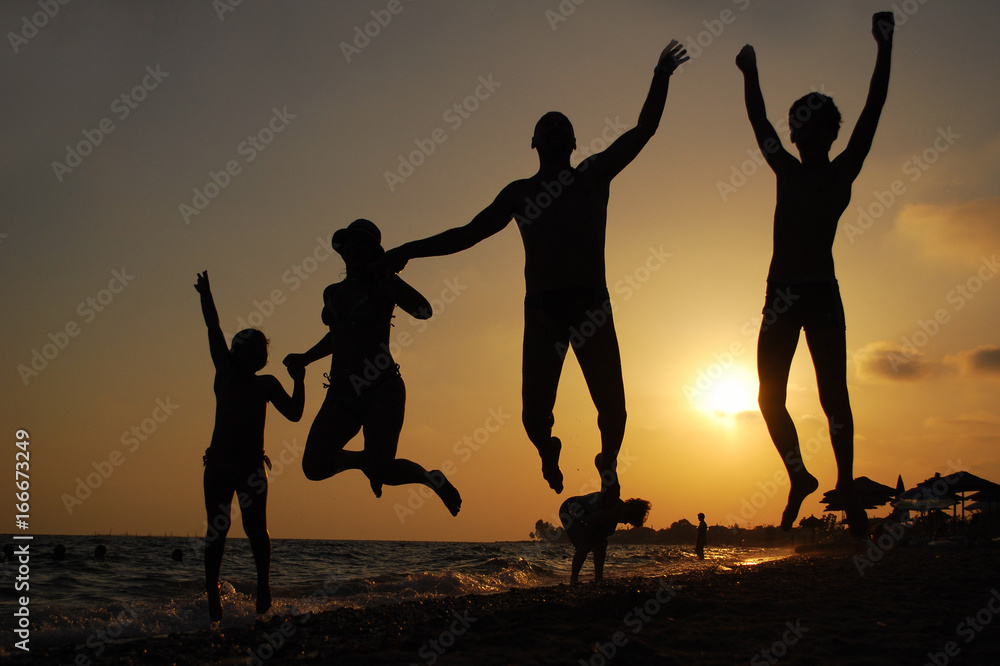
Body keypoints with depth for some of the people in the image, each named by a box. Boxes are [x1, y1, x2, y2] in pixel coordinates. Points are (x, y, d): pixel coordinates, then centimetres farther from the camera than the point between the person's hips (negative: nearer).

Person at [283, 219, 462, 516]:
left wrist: (384, 276, -21)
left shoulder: (381, 285, -2)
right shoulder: (333, 293, 16)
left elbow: (423, 310, -19)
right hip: (341, 395, 6)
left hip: (382, 391, -6)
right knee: (314, 467, -8)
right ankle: (365, 458, 24)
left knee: (380, 472, -19)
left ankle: (432, 478, 14)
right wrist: (305, 358, 25)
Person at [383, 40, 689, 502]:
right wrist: (408, 252, 9)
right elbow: (469, 234, 13)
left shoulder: (594, 176, 10)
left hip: (591, 304, 0)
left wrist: (660, 78, 0)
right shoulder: (520, 193, 11)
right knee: (534, 413, -6)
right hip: (542, 308, 0)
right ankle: (548, 452, 30)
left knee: (612, 406, -3)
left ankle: (608, 463, 29)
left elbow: (642, 132, 7)